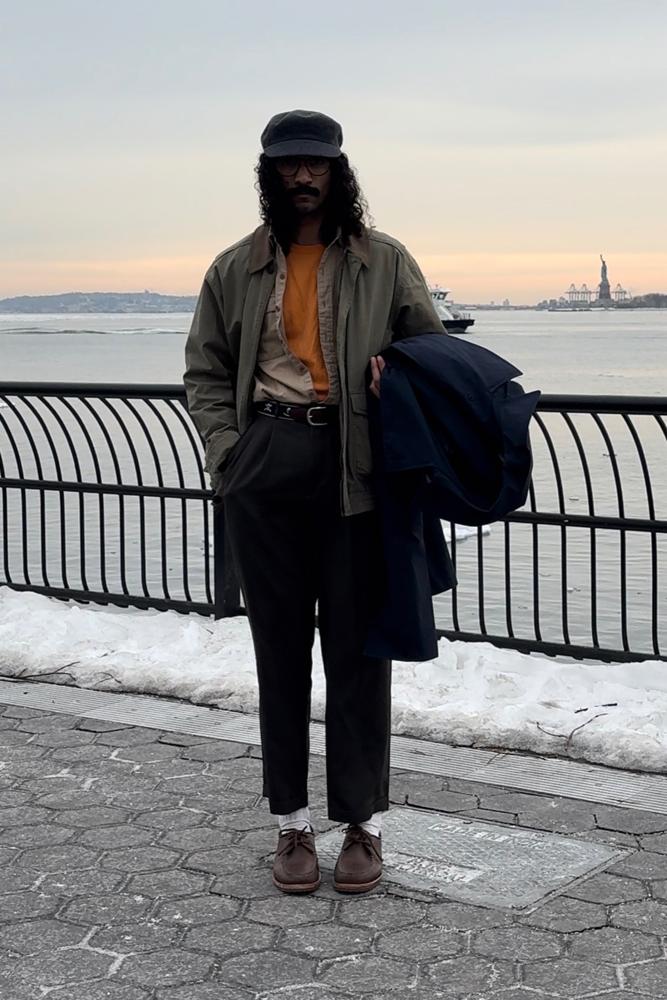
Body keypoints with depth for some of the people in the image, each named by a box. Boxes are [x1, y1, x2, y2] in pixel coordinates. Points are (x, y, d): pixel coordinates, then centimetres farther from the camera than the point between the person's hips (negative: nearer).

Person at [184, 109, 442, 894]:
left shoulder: (384, 262, 5)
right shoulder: (236, 269, 10)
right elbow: (205, 371, 13)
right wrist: (227, 448, -1)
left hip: (355, 469, -2)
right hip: (264, 473, 2)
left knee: (357, 645, 2)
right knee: (280, 646, 7)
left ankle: (363, 823, 12)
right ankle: (292, 823, 16)